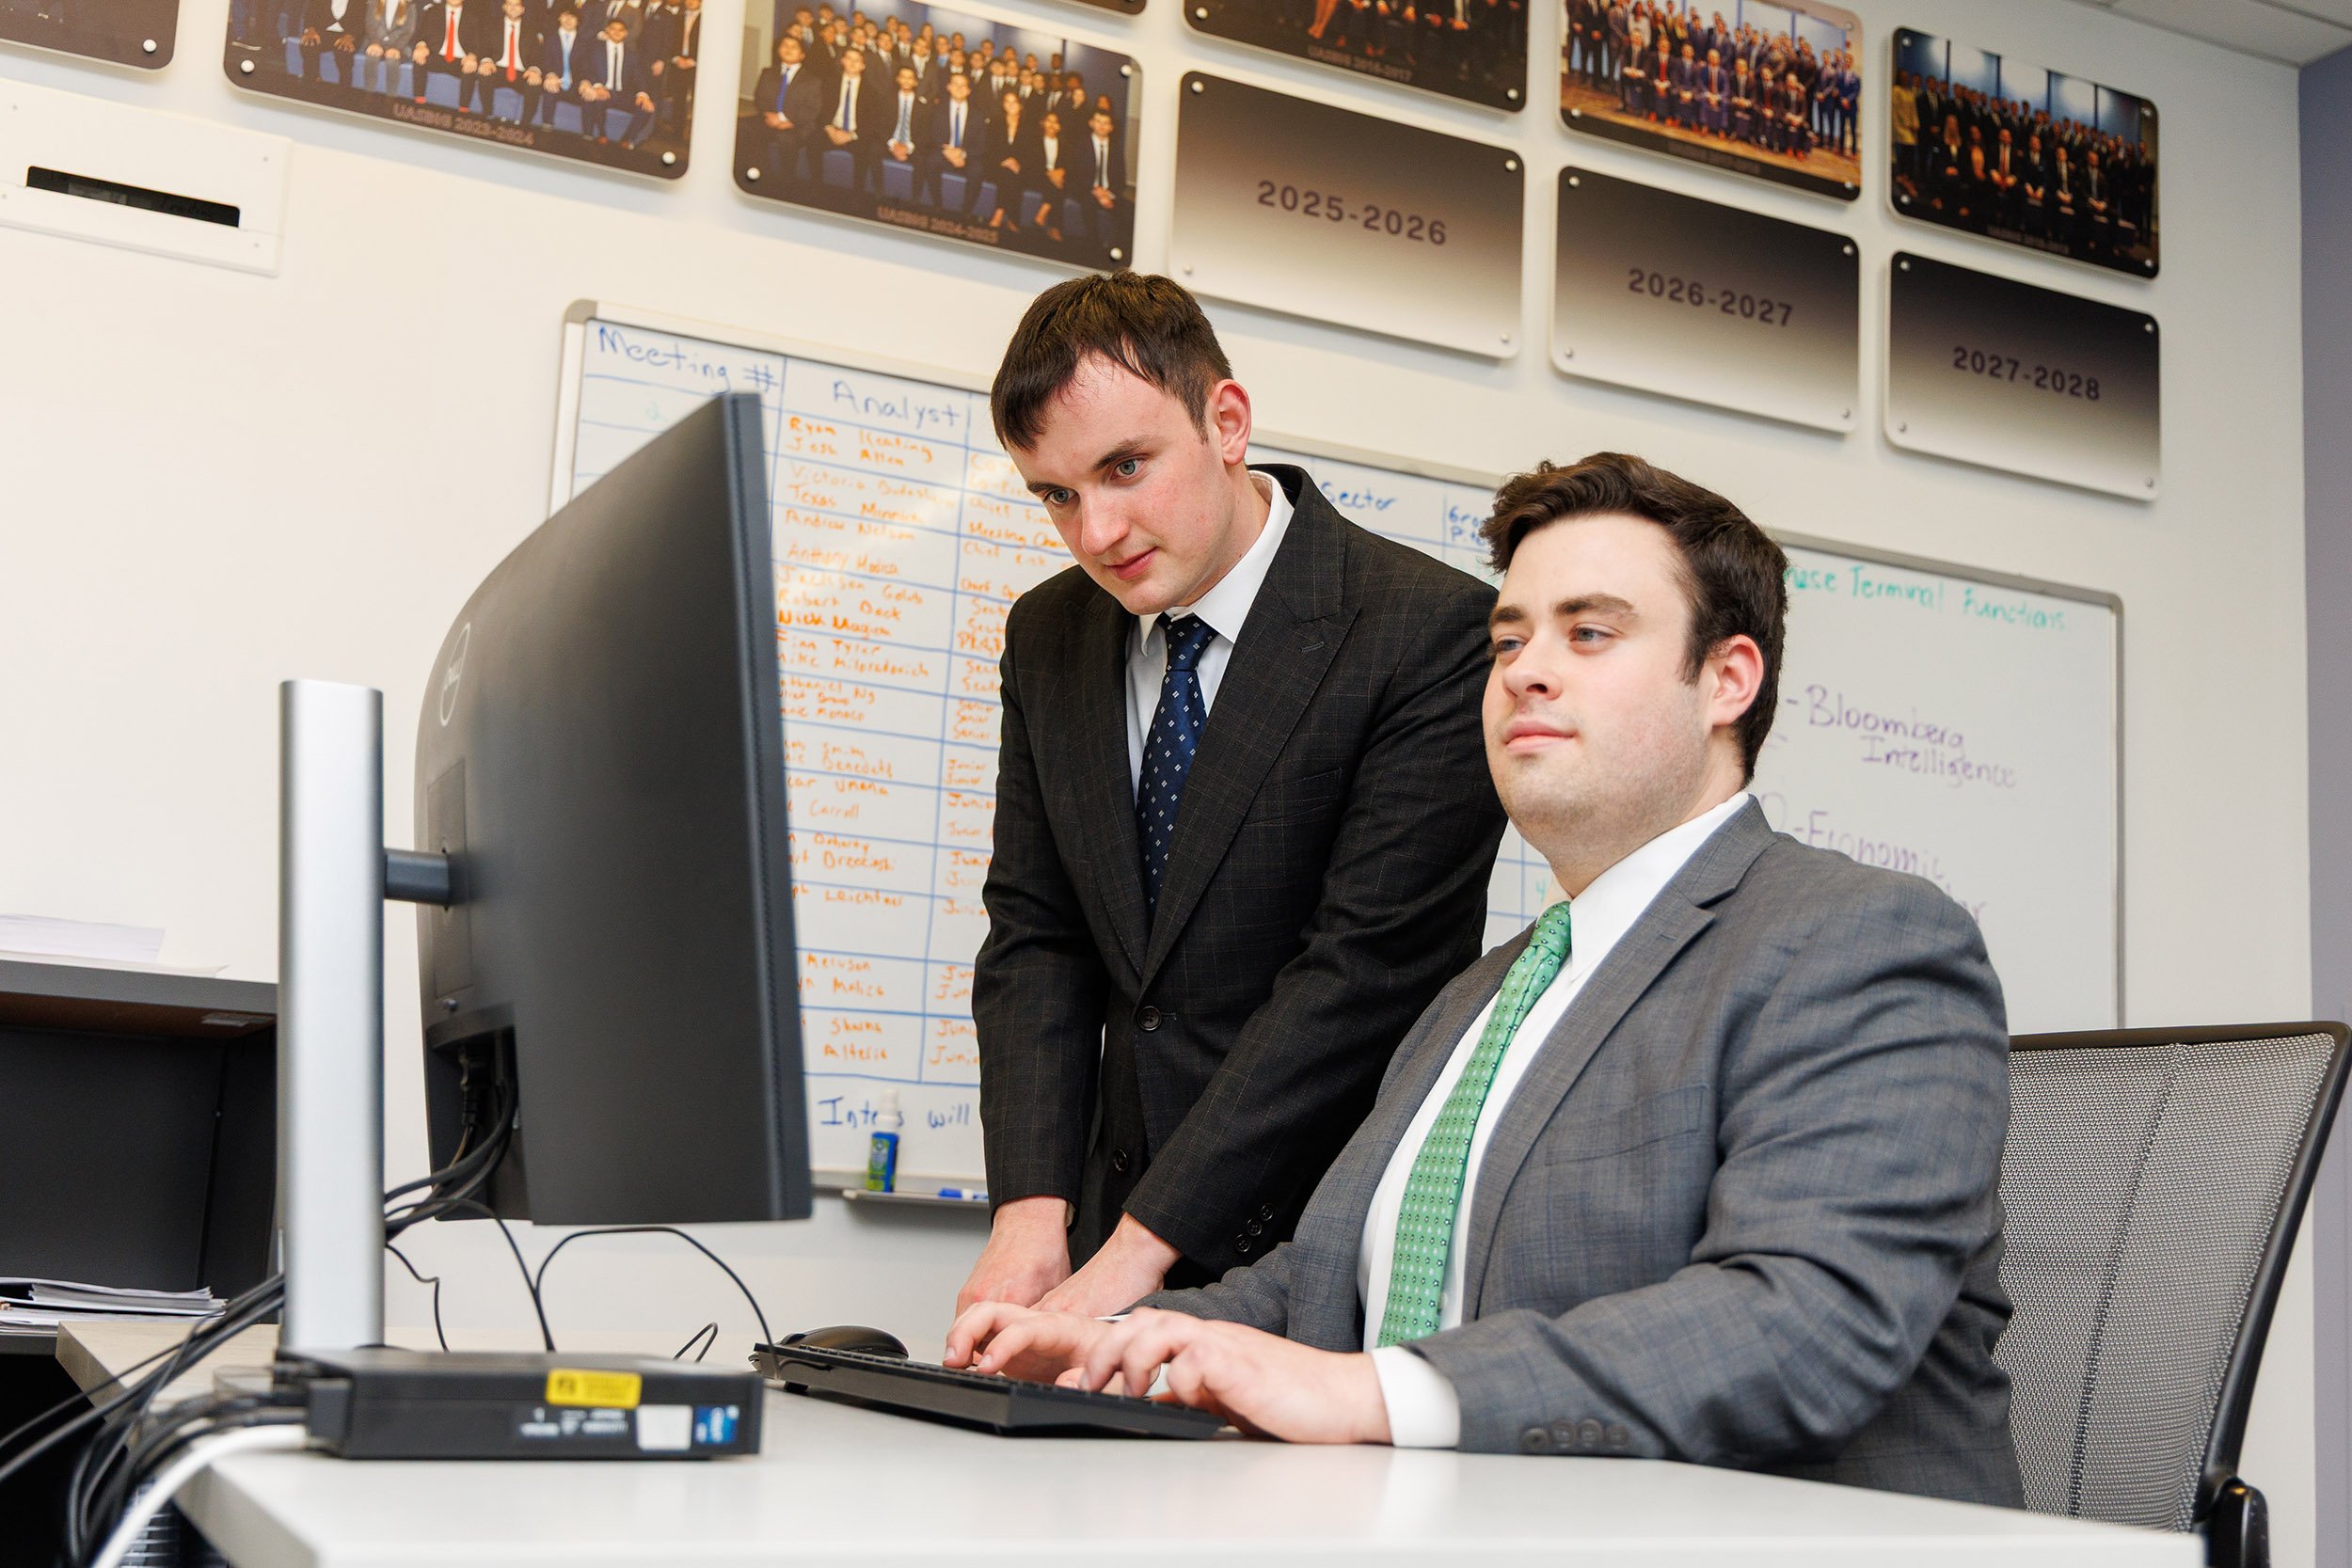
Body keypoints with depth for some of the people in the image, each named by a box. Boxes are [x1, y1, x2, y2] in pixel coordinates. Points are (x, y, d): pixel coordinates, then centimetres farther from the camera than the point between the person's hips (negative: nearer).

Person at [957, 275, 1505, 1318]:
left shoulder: (1434, 631, -12)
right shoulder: (1047, 637, 8)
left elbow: (1363, 966, -17)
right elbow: (1033, 934, 7)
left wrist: (1138, 1248, -20)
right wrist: (1032, 1210, -8)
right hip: (1123, 1215, 5)